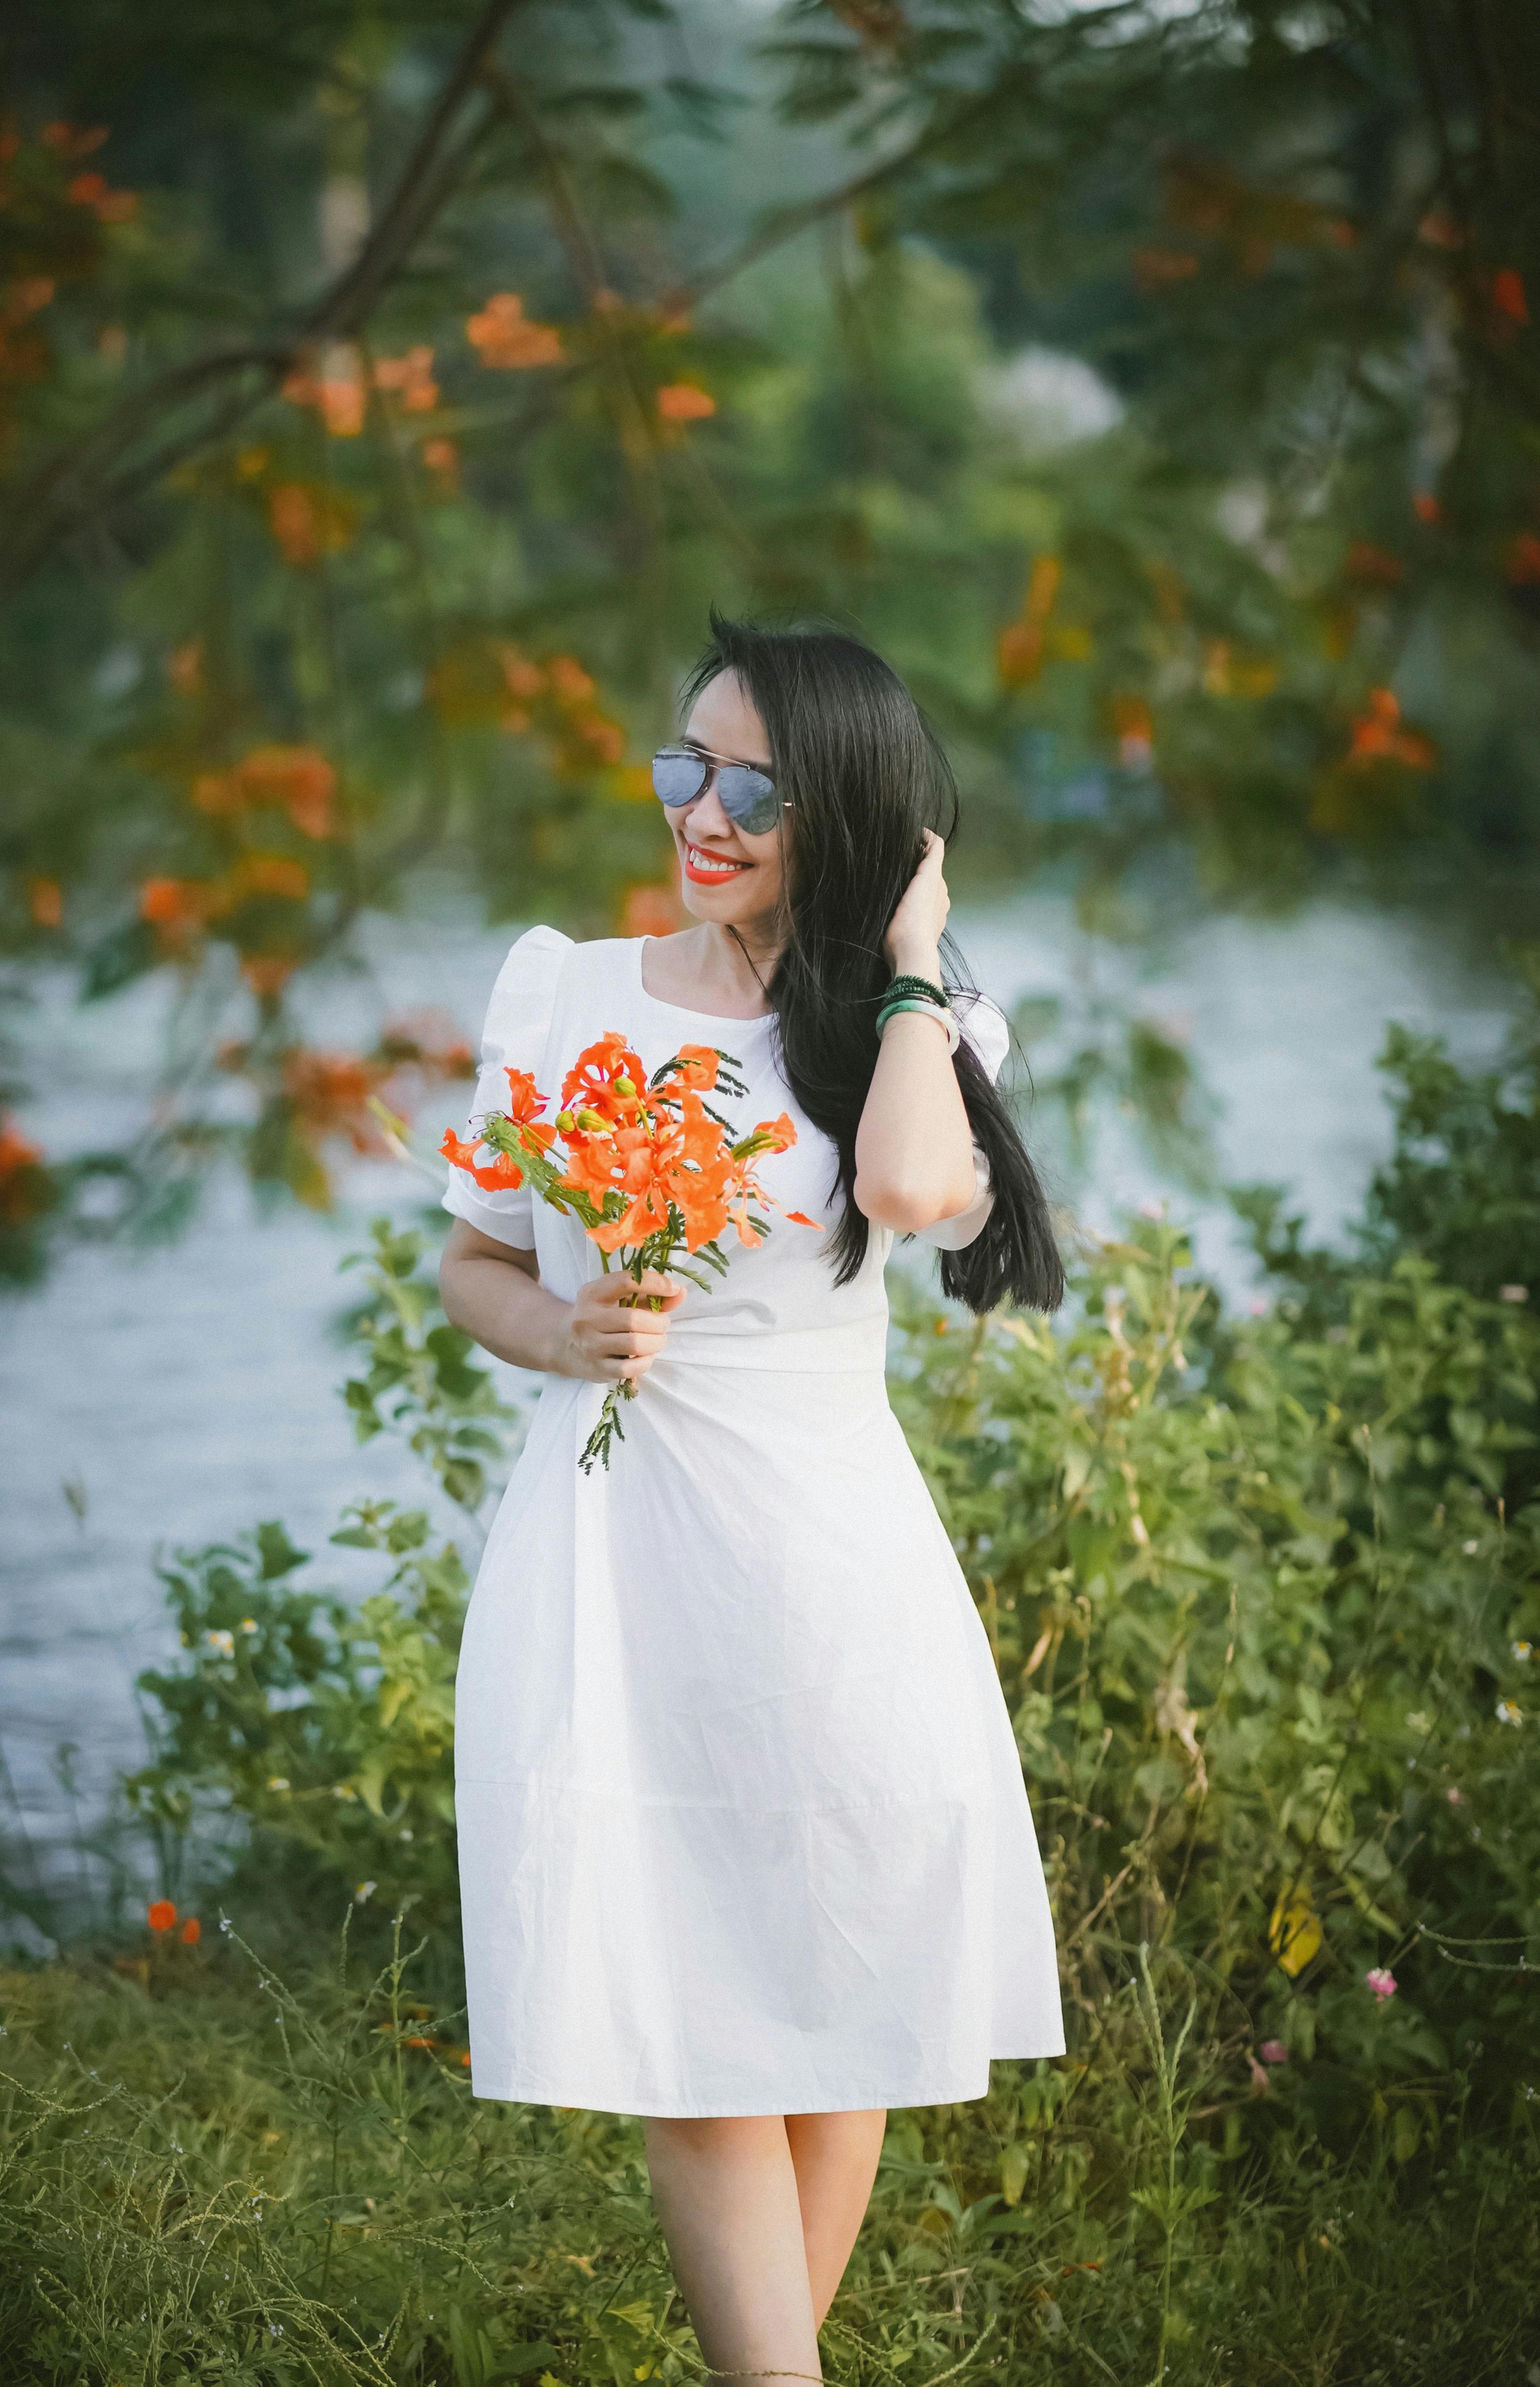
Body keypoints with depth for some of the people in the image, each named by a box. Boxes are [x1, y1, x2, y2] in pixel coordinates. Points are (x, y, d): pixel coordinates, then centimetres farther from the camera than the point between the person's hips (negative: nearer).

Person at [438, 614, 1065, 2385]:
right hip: (608, 1559, 0)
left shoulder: (908, 1029, 5)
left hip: (825, 1556, 0)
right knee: (684, 2040, -6)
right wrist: (560, 1333, -6)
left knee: (831, 2006, 4)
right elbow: (473, 1265, 16)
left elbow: (912, 1189, -19)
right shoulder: (561, 991, 9)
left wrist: (906, 962, -5)